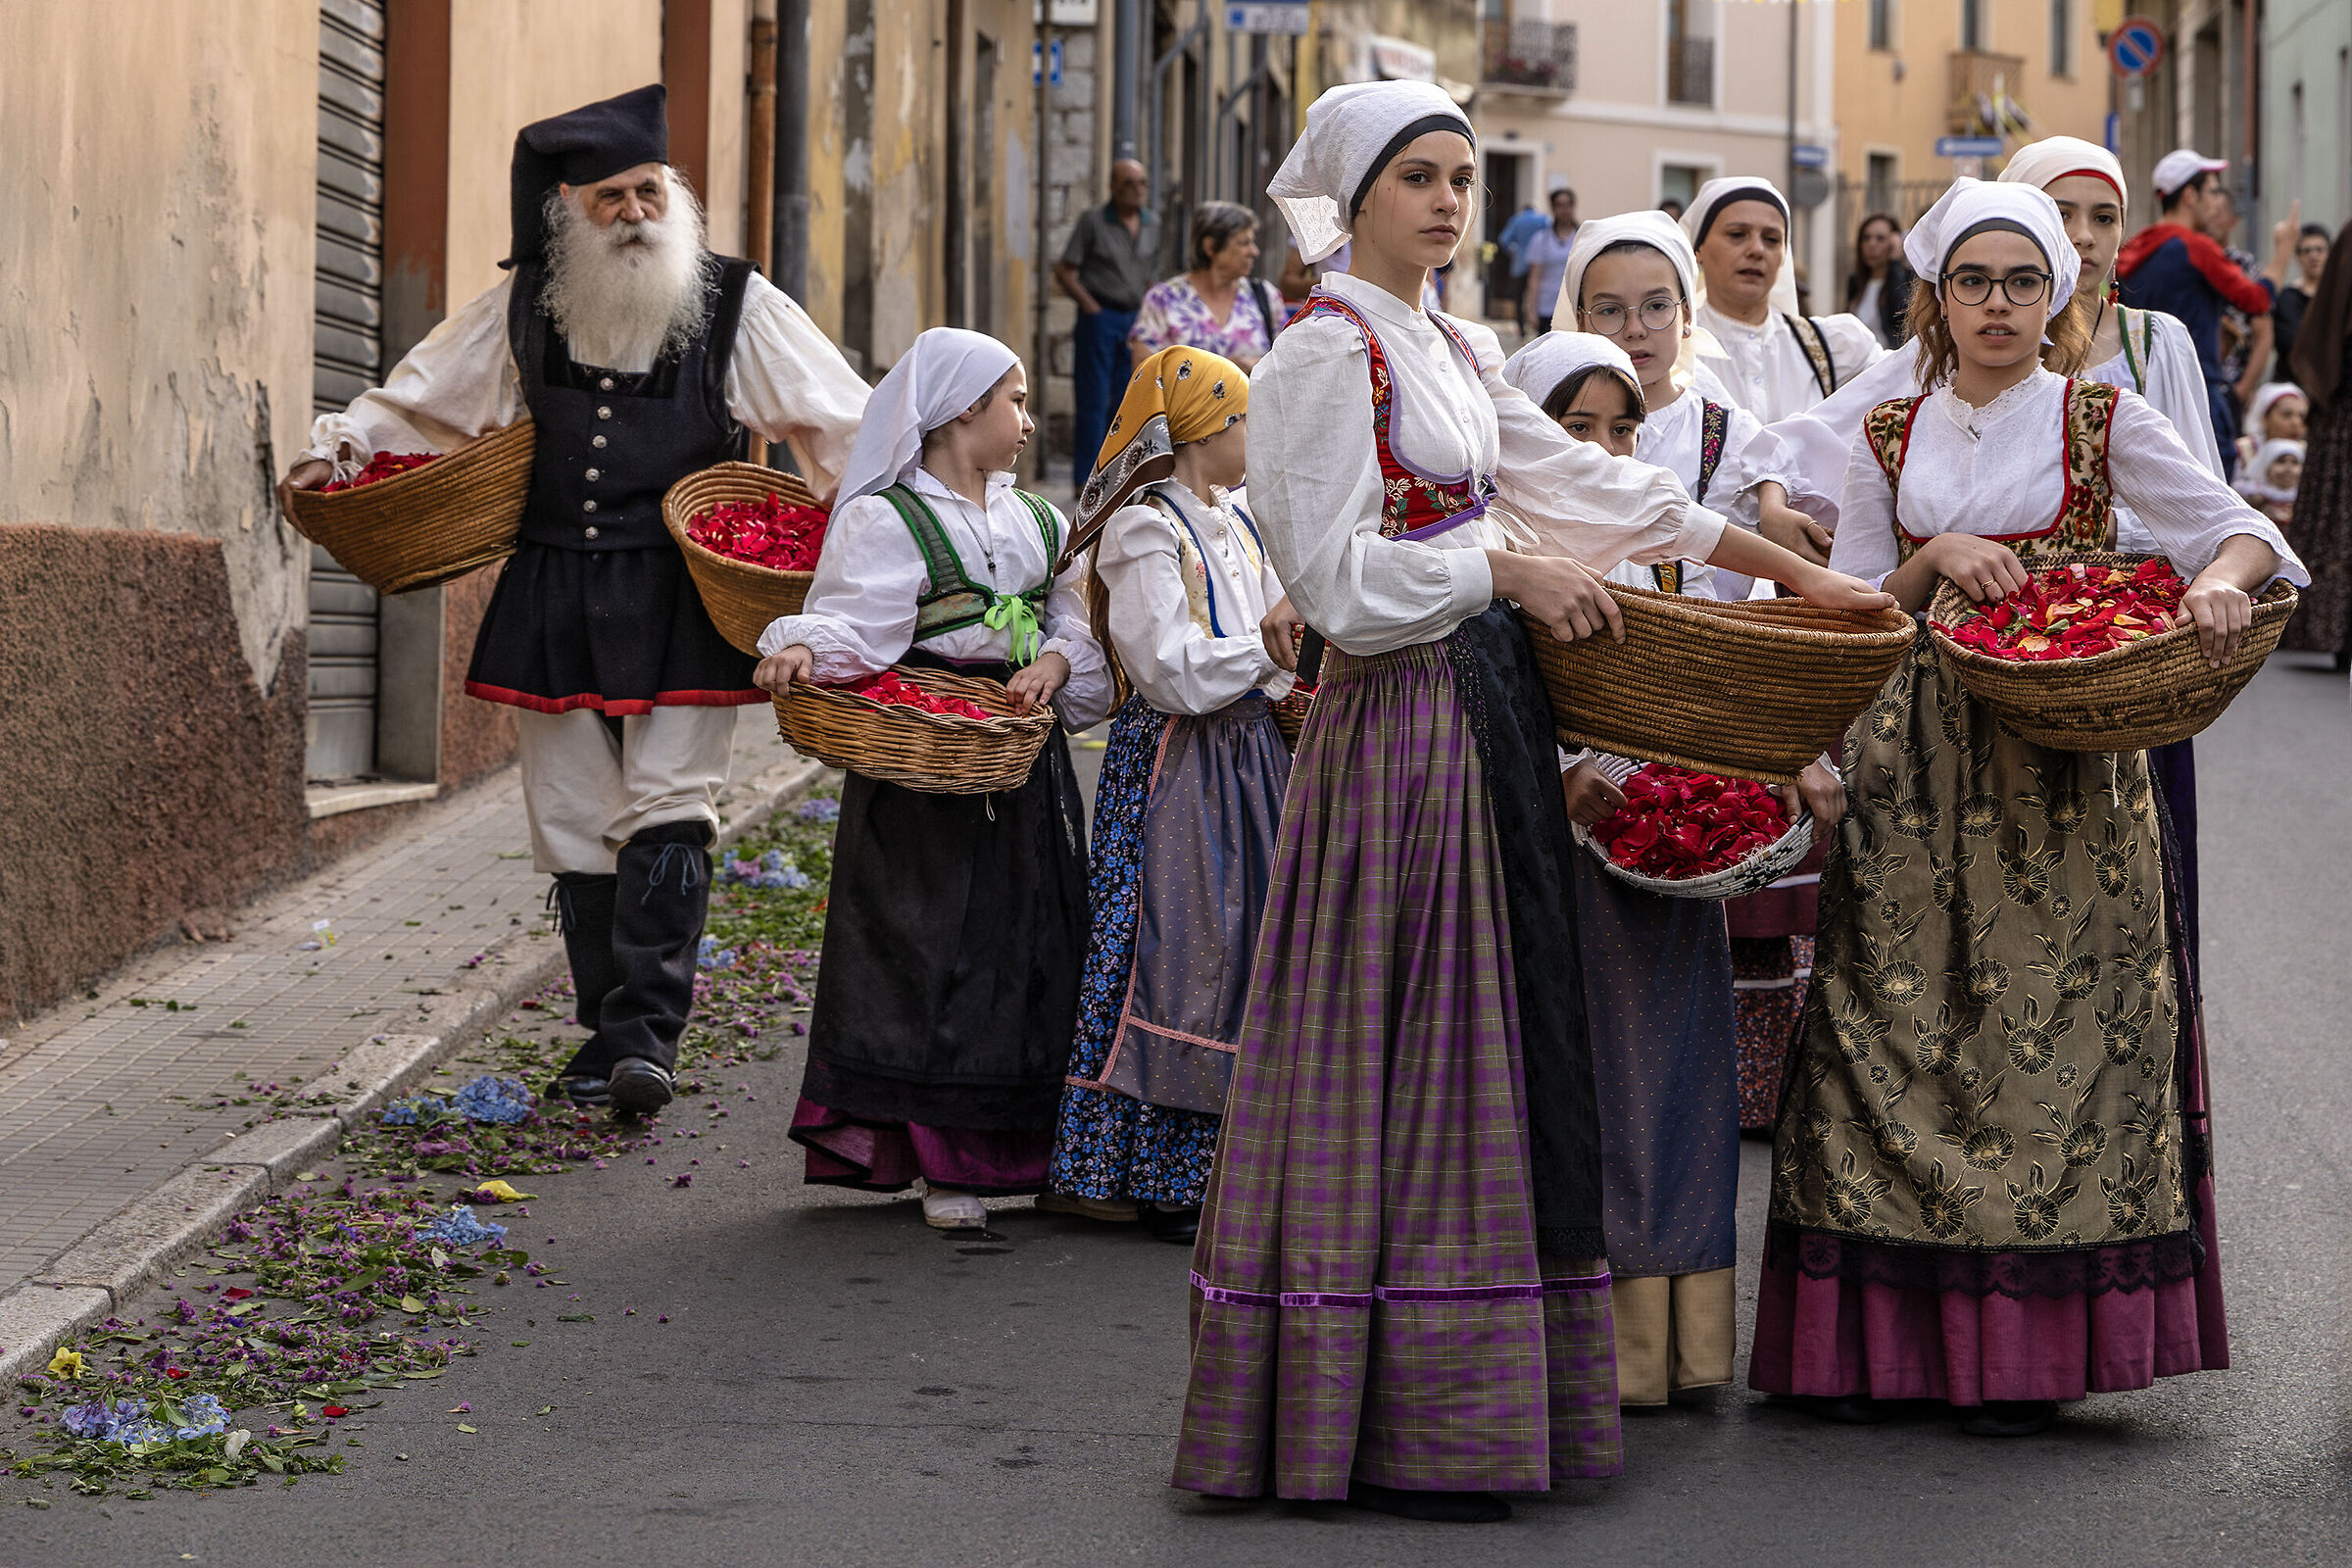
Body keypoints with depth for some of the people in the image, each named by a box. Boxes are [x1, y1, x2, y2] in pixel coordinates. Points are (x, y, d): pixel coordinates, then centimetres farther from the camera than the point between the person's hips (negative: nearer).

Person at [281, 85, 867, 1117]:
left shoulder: (734, 306, 0)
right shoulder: (521, 310, 7)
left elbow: (842, 426, 0)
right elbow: (419, 400, 17)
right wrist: (341, 442, 2)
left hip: (680, 603, -3)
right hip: (554, 601, 3)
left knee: (667, 811, -12)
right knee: (576, 820, 6)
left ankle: (645, 1033, -13)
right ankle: (606, 1035, 15)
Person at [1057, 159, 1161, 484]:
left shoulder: (1152, 223, 10)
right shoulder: (1092, 220, -6)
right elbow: (1064, 271, -6)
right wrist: (1092, 308, -9)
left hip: (1134, 319, 5)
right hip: (1099, 319, -5)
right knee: (1093, 402, -6)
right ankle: (1084, 481, -3)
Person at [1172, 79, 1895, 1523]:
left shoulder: (1462, 355, 16)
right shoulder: (1328, 353, -9)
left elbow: (1584, 478, 17)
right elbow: (1335, 570, -16)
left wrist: (1796, 572, 17)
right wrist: (1502, 570, -14)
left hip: (1489, 721, 9)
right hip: (1400, 725, -9)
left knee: (1494, 1053, 9)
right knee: (1401, 1055, -7)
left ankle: (1461, 1404, 15)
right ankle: (1387, 1427, -2)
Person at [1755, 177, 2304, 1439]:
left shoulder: (2103, 425, 3)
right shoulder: (1889, 440, 11)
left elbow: (2245, 530, -3)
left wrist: (2221, 577, -25)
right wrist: (1936, 559, -8)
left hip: (2064, 773, -2)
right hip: (1916, 764, 2)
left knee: (2047, 1027, -5)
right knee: (1900, 1025, 0)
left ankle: (2026, 1346, 1)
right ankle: (1883, 1336, 6)